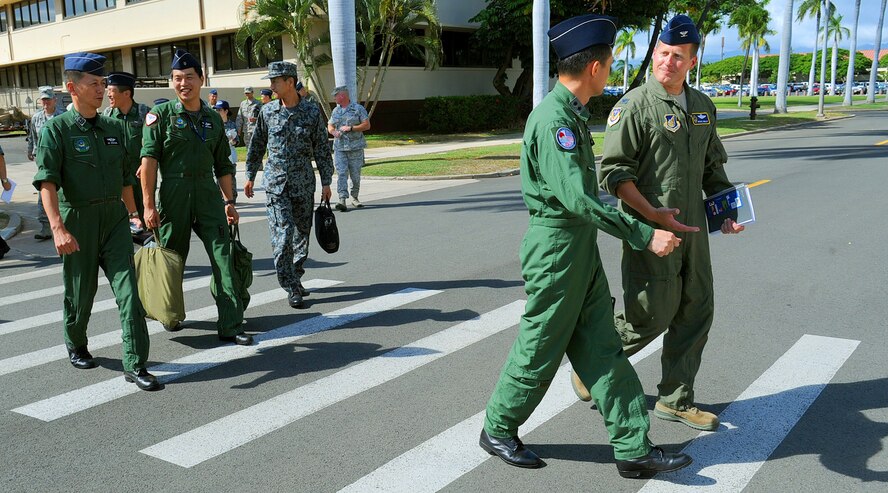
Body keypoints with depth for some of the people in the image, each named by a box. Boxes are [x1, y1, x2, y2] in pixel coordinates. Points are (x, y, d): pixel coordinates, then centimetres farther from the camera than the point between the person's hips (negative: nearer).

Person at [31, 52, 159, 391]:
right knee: (80, 291, 11)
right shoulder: (57, 129, -6)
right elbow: (47, 182, -15)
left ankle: (135, 365, -4)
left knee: (128, 290, -6)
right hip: (78, 221, -3)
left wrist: (134, 214, 19)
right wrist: (58, 228, -26)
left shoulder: (113, 128, 11)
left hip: (115, 217, 4)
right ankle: (76, 345, 38)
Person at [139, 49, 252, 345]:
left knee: (223, 257, -5)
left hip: (208, 193, 3)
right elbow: (149, 160, -7)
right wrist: (148, 205, -12)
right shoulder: (161, 114, -2)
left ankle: (230, 326, -3)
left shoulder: (213, 119, 11)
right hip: (173, 195, -3)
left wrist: (229, 202, 12)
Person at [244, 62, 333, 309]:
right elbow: (257, 146, 12)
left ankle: (295, 279, 28)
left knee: (302, 233, 10)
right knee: (283, 236, -10)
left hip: (304, 183, 1)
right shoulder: (267, 111, 2)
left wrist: (326, 182, 2)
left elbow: (322, 149, 3)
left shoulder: (312, 112, -1)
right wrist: (250, 176, 14)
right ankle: (292, 290, -6)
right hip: (276, 183, -1)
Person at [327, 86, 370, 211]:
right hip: (339, 148, 3)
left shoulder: (358, 109, 0)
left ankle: (354, 198, 22)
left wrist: (351, 128, -13)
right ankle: (342, 200, -17)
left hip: (356, 147, -3)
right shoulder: (335, 111, 15)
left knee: (355, 175, 4)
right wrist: (334, 132, -2)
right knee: (342, 173, -10)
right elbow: (330, 126, 21)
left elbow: (367, 125, -4)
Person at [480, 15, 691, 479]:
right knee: (540, 349, 5)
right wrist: (643, 235, -26)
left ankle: (633, 448, 16)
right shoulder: (553, 118, -20)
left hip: (583, 248, 9)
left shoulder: (573, 112, 10)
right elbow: (576, 197, -28)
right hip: (556, 246, -9)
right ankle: (497, 430, 26)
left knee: (601, 348, 10)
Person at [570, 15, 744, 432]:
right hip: (649, 229, -7)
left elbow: (713, 166, 23)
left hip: (693, 227, 7)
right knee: (653, 313, -5)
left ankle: (675, 400, 22)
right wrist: (653, 215, -21)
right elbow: (613, 173, -14)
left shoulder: (703, 106, 12)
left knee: (696, 311, 9)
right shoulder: (635, 105, -10)